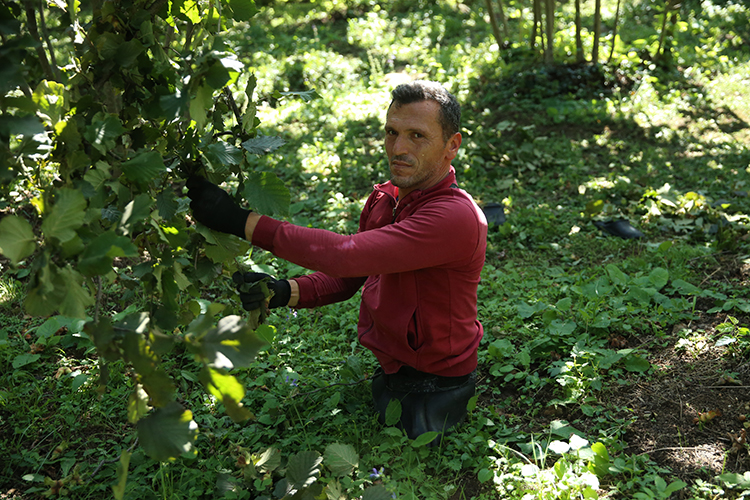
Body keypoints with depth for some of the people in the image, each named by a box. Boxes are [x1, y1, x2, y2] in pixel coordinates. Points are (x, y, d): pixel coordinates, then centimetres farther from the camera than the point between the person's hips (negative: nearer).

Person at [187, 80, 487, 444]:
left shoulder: (457, 216, -31)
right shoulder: (383, 199, 0)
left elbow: (347, 255, -39)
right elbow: (347, 279, 5)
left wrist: (242, 221, -39)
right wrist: (285, 293, -16)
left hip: (431, 394, -7)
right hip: (387, 373, 7)